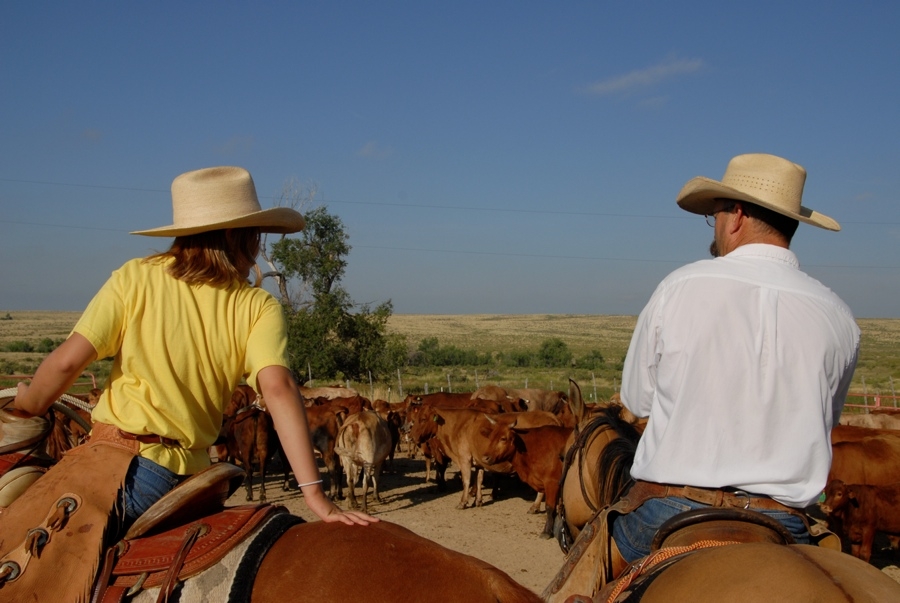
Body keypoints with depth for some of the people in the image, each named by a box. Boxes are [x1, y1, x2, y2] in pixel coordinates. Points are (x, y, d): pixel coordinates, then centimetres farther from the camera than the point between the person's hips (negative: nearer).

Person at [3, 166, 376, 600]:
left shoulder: (136, 277, 0)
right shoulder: (258, 307, 2)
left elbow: (68, 361, -5)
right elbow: (278, 388, -12)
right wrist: (314, 494, -16)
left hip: (120, 458, -3)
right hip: (188, 478, 4)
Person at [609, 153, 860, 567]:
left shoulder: (680, 287, -7)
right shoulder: (838, 318, -1)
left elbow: (636, 400, 4)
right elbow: (822, 422, 14)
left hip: (667, 511, -2)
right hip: (781, 525, 2)